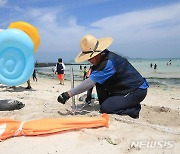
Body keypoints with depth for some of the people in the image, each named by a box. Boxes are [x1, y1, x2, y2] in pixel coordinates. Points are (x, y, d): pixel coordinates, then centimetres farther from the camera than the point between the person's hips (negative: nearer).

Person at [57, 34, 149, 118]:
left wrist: (68, 94, -33)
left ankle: (134, 109, -1)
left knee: (105, 108, -21)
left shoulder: (110, 62, -29)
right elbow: (91, 80, 10)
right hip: (123, 89, 9)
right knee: (98, 80, -4)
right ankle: (105, 104, 8)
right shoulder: (100, 58, -1)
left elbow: (90, 82, -34)